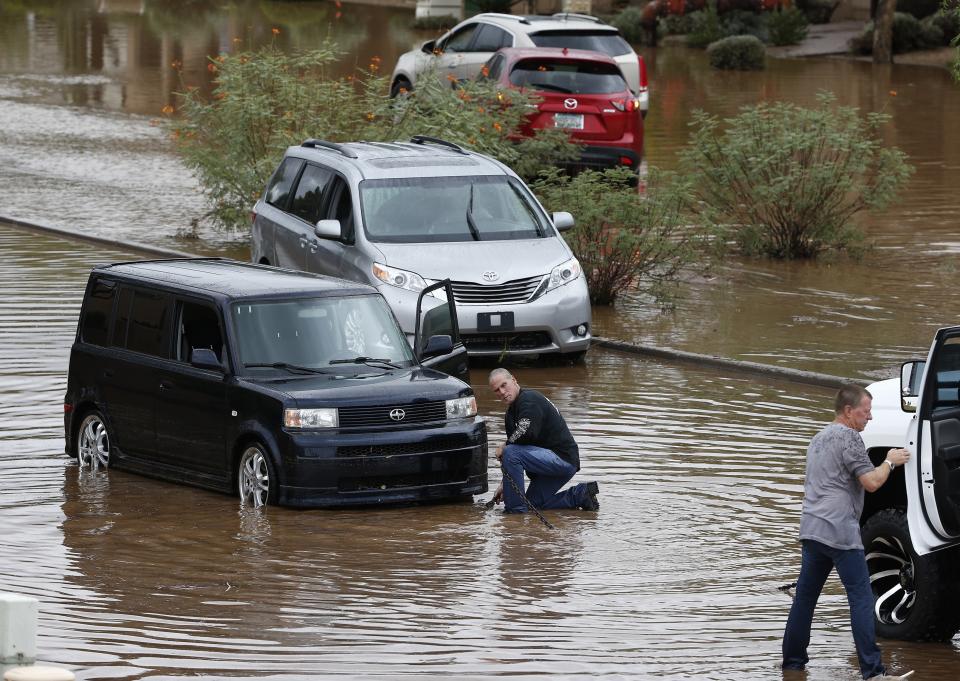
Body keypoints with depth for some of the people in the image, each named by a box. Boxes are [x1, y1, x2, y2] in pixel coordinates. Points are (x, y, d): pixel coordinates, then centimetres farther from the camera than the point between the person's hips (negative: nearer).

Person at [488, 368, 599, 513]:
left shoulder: (529, 399, -16)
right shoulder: (511, 413, 16)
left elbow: (526, 432, -31)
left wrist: (503, 448, -13)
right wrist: (504, 484, 14)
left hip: (563, 458, -11)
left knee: (510, 452, -25)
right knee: (533, 504, 17)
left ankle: (515, 510, -18)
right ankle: (581, 494, 16)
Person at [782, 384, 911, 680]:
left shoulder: (819, 438, 22)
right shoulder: (848, 437, -8)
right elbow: (871, 482, -14)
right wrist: (890, 461, 3)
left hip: (810, 529, 9)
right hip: (840, 531, -9)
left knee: (805, 596, 12)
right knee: (861, 598, -9)